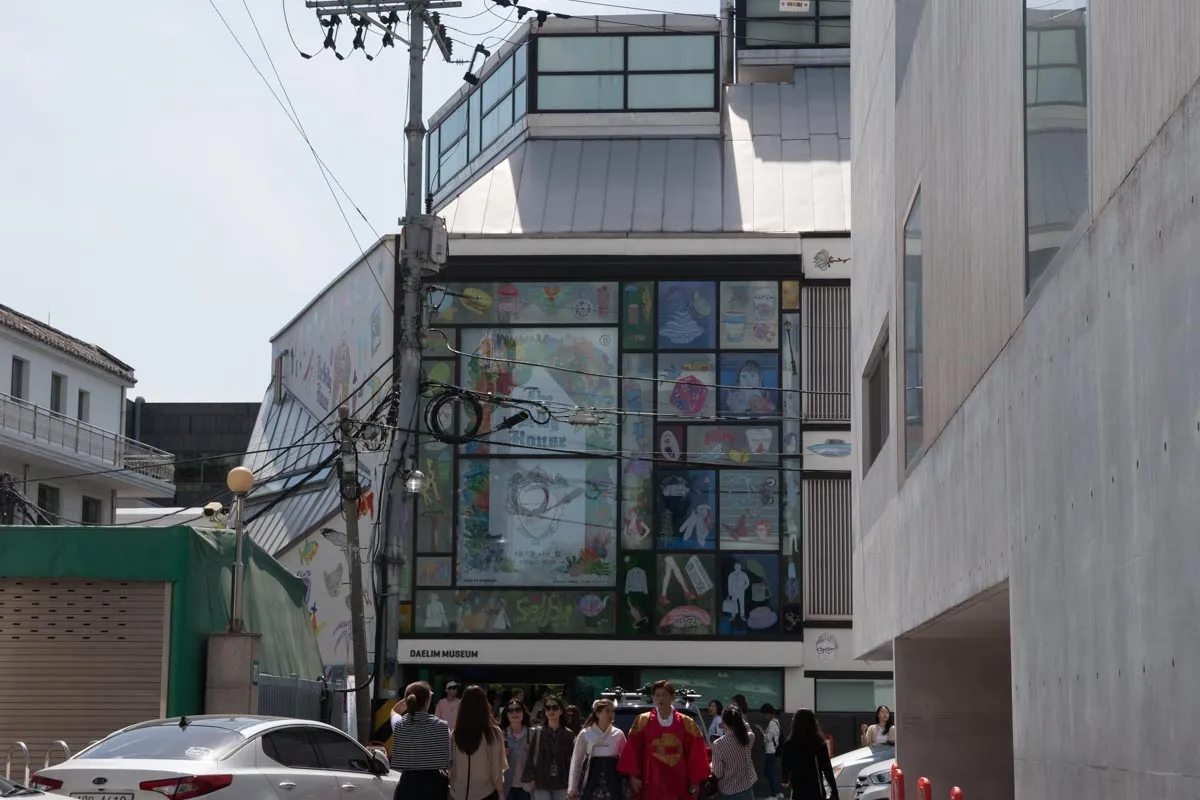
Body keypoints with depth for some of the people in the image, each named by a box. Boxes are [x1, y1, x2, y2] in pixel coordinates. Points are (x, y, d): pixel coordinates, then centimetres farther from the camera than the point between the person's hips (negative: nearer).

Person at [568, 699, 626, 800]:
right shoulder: (585, 734, 0)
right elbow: (576, 760, 2)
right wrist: (572, 788, -1)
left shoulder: (618, 734, 5)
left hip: (612, 781, 2)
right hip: (591, 779, -2)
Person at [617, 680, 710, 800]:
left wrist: (695, 780, 3)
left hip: (678, 785, 1)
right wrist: (633, 776, -3)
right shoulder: (643, 721, 3)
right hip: (652, 784, -1)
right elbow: (632, 750, 3)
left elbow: (695, 753, 5)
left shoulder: (687, 723, 4)